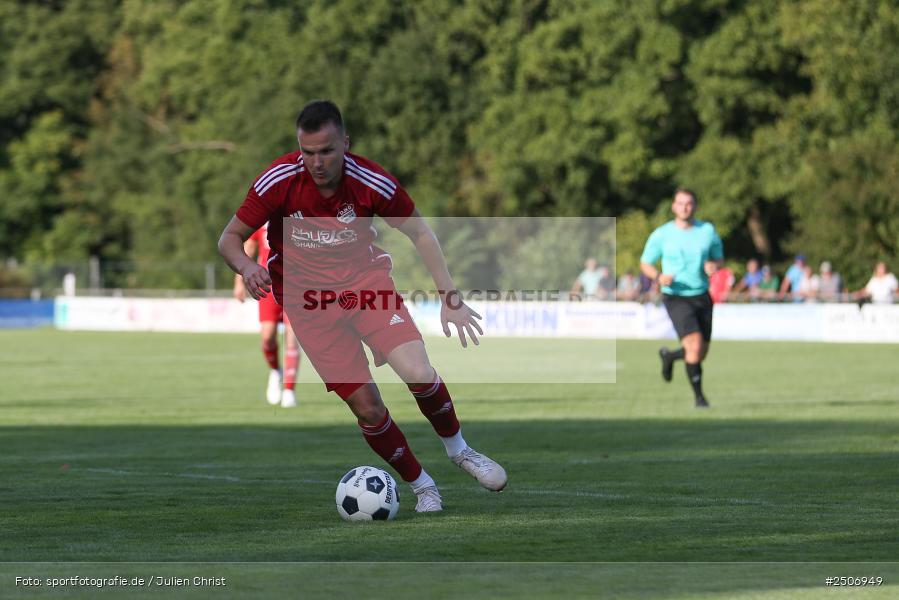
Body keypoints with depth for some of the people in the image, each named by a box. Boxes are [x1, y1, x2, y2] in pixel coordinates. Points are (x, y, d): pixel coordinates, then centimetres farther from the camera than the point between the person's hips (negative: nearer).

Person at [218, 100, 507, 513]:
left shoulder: (371, 182, -17)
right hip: (308, 300, -1)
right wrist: (246, 267, -31)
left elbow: (419, 233, -1)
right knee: (367, 408, -9)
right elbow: (229, 238, -8)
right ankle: (420, 485, 15)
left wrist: (449, 297, -6)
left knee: (419, 373, -19)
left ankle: (458, 449, 11)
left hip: (365, 278, 1)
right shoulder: (279, 181, -19)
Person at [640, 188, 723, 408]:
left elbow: (719, 259, 12)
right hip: (676, 297, -4)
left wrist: (714, 266, -13)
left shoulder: (708, 231, 1)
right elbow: (645, 263, 4)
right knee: (695, 344, -22)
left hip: (702, 297, 4)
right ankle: (698, 395, -11)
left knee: (701, 354, 10)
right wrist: (659, 277, -18)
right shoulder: (661, 235, -5)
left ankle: (669, 356, 42)